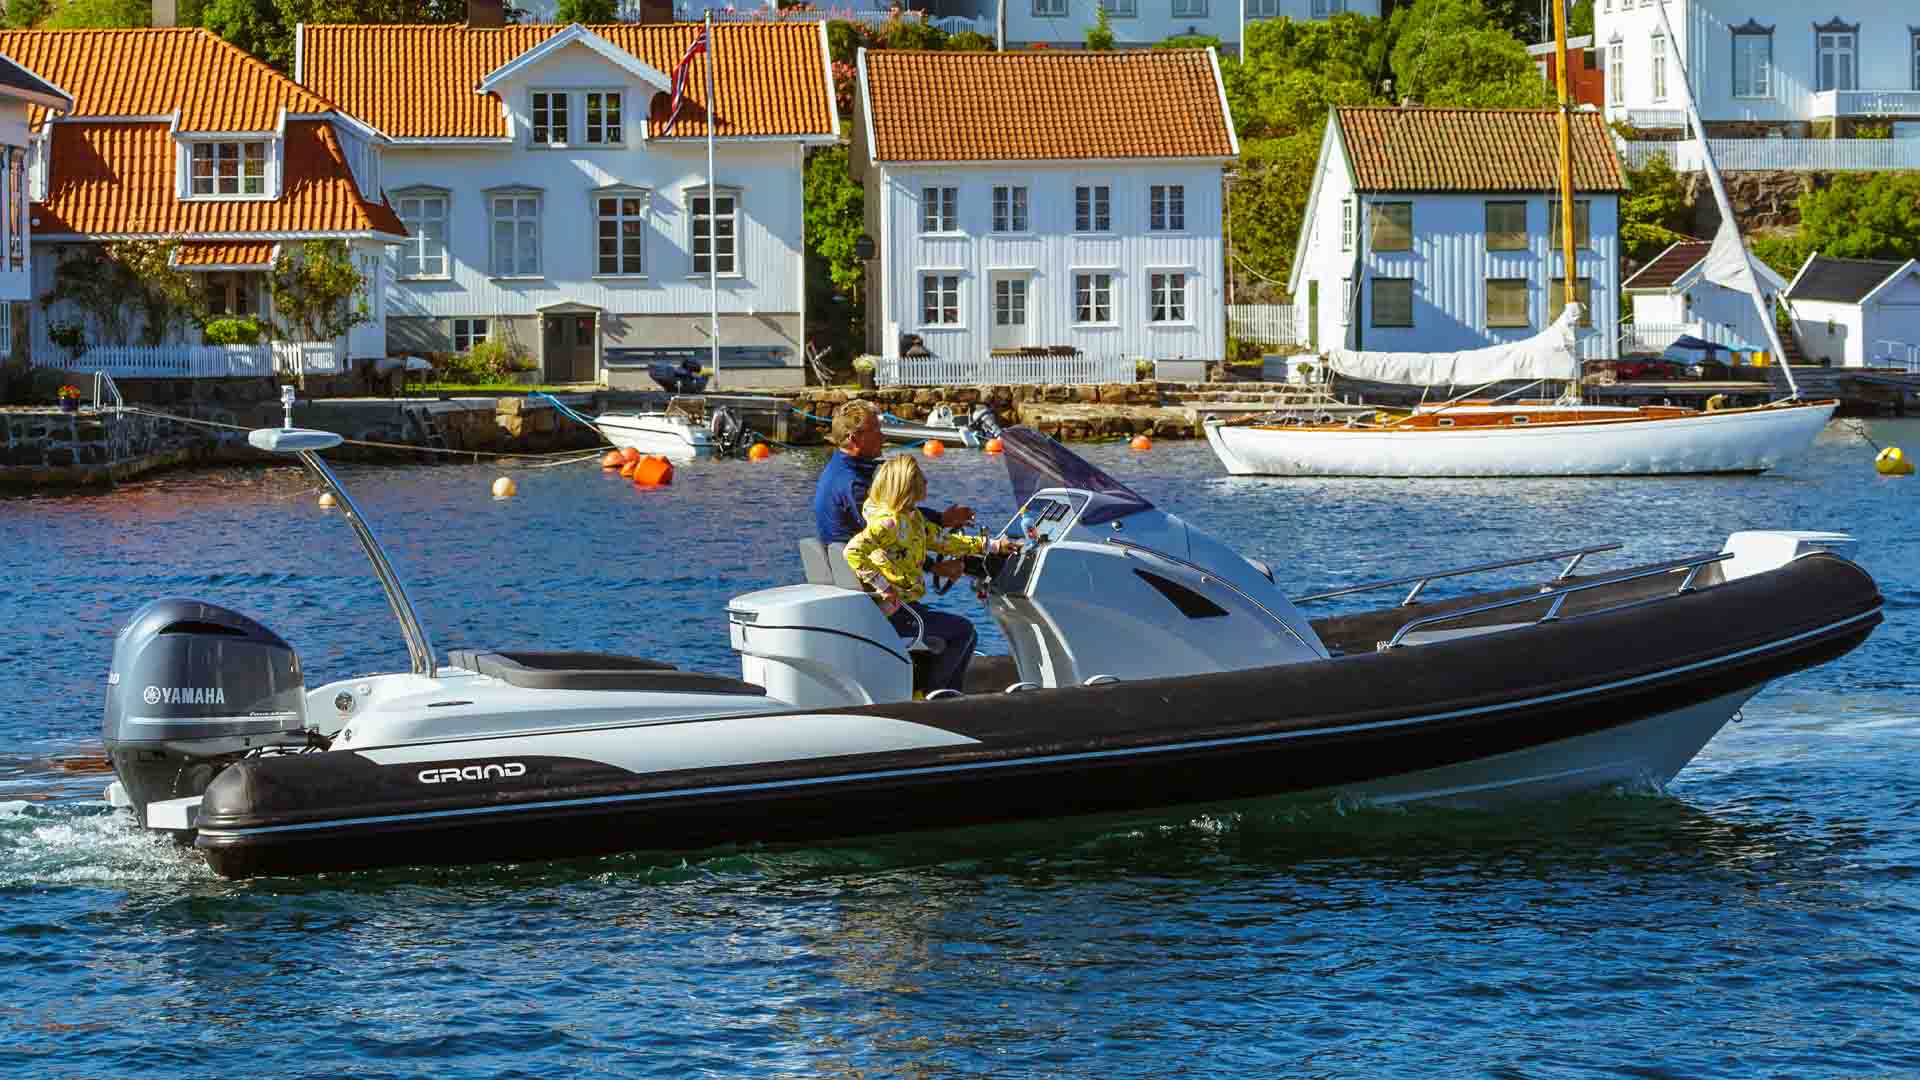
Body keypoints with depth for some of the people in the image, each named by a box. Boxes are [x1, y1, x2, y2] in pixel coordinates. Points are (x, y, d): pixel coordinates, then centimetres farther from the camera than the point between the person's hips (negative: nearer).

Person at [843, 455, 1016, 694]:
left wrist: (994, 546, 23)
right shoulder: (887, 522, -19)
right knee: (962, 630, -8)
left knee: (967, 636, 14)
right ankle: (930, 694, -2)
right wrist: (883, 587, -29)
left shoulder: (913, 518, 12)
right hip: (892, 612, -10)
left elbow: (943, 541, 22)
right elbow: (853, 551, -30)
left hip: (908, 604, 10)